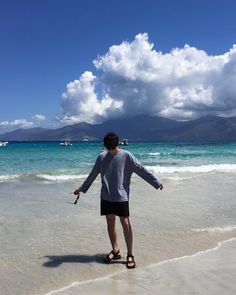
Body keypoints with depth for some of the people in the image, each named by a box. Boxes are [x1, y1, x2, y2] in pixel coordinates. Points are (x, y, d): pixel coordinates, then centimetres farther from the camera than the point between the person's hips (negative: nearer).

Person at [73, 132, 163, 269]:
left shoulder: (126, 156, -6)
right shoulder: (102, 157, 4)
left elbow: (141, 170, -6)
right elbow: (93, 175, 16)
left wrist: (157, 182, -9)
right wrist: (82, 188, 23)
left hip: (121, 196, -4)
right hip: (106, 196, 4)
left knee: (125, 223, -4)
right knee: (110, 222, 9)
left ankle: (130, 255, 4)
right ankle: (115, 250, 22)